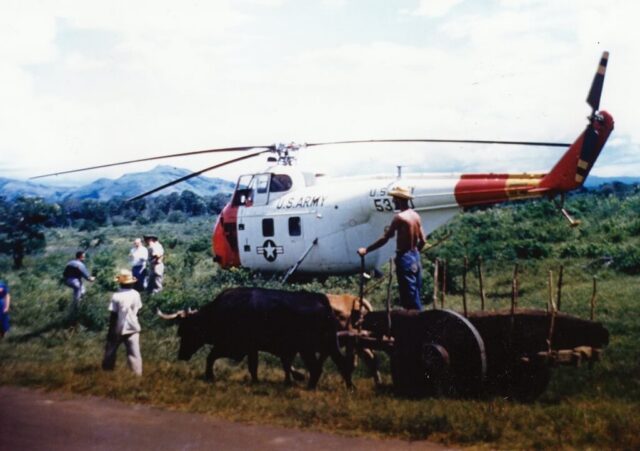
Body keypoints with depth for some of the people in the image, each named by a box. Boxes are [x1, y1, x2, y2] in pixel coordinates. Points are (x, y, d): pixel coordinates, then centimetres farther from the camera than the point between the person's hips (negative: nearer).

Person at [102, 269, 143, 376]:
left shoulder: (116, 296, -16)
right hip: (132, 328, 2)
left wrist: (111, 330, -6)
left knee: (111, 350, 16)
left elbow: (113, 315, -14)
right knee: (134, 352, 2)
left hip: (118, 329, -2)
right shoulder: (136, 294, -4)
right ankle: (137, 373, -2)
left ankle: (107, 370, 26)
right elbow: (137, 310, 5)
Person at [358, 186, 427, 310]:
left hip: (404, 258, -8)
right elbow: (422, 241, 11)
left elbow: (385, 239, -16)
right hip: (415, 257, 8)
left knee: (409, 297, -4)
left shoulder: (399, 217, -15)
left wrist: (366, 250, -11)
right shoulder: (416, 216, 8)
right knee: (415, 295, 14)